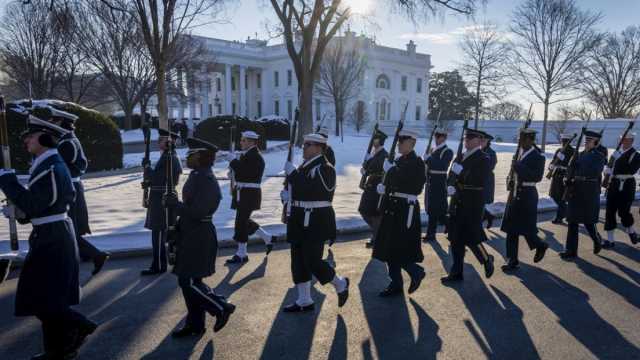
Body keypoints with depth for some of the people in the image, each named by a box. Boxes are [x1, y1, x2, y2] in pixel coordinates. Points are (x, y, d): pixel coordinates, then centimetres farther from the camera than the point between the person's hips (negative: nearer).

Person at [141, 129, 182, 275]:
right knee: (169, 231, 18)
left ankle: (158, 266, 3)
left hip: (162, 199, -10)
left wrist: (147, 170, -6)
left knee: (158, 232, -4)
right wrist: (149, 182, 7)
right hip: (165, 197, 10)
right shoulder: (169, 156, 14)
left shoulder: (168, 158, -17)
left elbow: (159, 178, -21)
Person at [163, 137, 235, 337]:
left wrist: (171, 202, -18)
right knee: (189, 281, 14)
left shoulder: (206, 180, -20)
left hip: (199, 237, -10)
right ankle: (194, 324, 25)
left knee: (189, 282, -4)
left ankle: (222, 308, 11)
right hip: (190, 234, 10)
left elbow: (198, 212, -25)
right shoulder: (197, 176, 10)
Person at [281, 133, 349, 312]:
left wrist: (292, 172, -19)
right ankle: (304, 301, 20)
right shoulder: (304, 166, 13)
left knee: (312, 260, -6)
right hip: (300, 220, 9)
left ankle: (340, 284, 20)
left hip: (316, 221, -9)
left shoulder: (325, 168, -14)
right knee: (299, 260, 9)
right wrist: (288, 195, -1)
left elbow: (308, 191, -26)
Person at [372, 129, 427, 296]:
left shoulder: (417, 162, -11)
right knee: (389, 247, 10)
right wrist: (384, 188, -1)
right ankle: (395, 283, 20)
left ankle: (416, 272, 19)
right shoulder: (399, 161, 13)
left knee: (399, 248, -5)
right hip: (393, 207, 8)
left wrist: (390, 169, -13)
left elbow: (404, 181, -25)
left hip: (406, 209, -8)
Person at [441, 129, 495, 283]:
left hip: (473, 205, -7)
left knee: (471, 238, -3)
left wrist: (462, 172, -24)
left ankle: (487, 260, 26)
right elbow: (452, 176, 13)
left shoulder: (484, 159, -8)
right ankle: (456, 273, 19)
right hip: (457, 203, 7)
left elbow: (479, 181, -19)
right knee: (456, 239, 9)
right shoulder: (460, 157, 13)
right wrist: (450, 186, -7)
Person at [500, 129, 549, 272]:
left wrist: (519, 167, -26)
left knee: (526, 228, 2)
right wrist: (513, 181, 7)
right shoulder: (521, 153, 9)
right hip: (516, 193, 7)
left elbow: (537, 177, -21)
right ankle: (512, 261, 13)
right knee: (511, 228, 6)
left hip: (527, 195, -7)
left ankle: (540, 246, 34)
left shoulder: (538, 156, -11)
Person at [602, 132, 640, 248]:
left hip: (626, 187, -4)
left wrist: (620, 158, -22)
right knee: (610, 212, 0)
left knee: (624, 212, -2)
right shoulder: (617, 153, 14)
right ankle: (610, 240, 6)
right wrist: (607, 169, -10)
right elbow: (609, 167, 12)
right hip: (613, 185, 5)